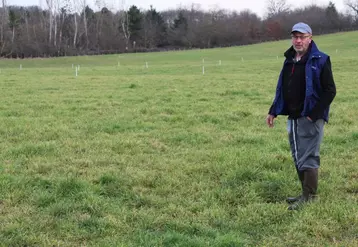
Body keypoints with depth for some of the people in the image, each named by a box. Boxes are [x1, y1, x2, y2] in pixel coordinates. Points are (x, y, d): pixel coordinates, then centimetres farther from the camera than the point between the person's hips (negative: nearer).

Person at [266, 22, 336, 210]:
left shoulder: (320, 61, -9)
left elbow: (330, 91, -12)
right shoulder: (289, 60, 13)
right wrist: (273, 111, 12)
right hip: (293, 118, 8)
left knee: (308, 159, -5)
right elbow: (282, 89, 19)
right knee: (298, 159, 12)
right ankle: (307, 194, 23)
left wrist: (314, 114, -18)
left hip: (310, 119, -7)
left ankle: (309, 197, 4)